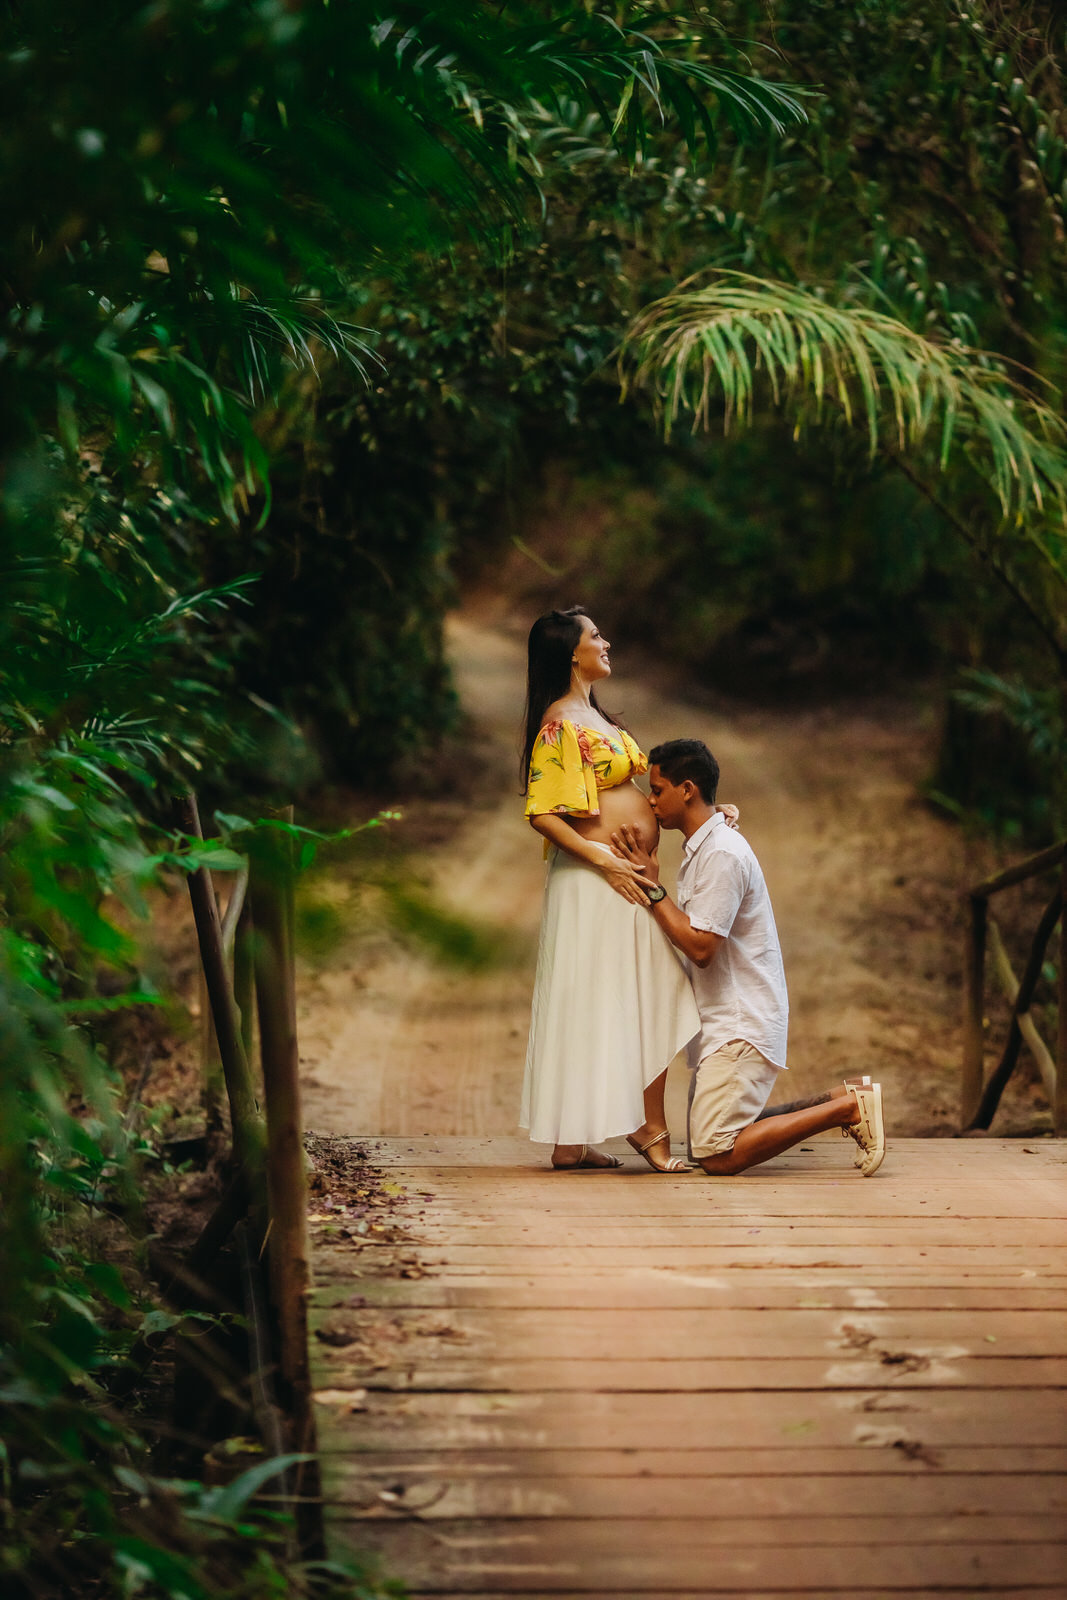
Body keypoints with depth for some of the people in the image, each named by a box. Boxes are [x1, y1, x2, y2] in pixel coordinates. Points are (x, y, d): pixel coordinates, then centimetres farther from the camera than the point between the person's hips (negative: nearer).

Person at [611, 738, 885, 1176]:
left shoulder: (722, 853, -16)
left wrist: (652, 888, -14)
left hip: (742, 1025, -10)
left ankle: (849, 1108, -8)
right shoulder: (701, 850, 15)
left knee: (718, 1156, -16)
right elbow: (696, 945, 14)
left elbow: (700, 947, -21)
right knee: (703, 1148, 10)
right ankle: (841, 1100, 11)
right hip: (722, 1024, 10)